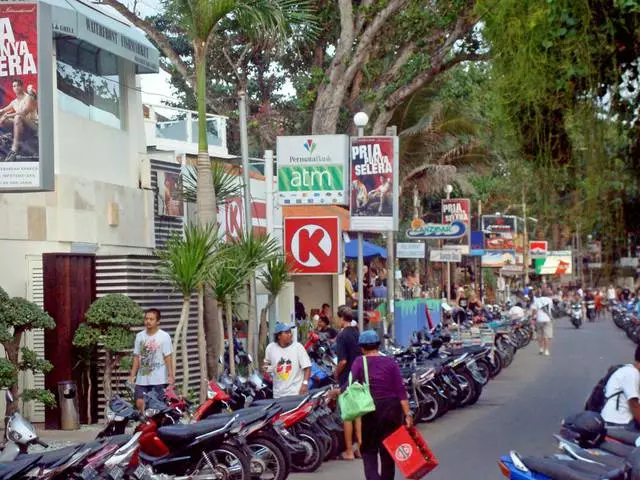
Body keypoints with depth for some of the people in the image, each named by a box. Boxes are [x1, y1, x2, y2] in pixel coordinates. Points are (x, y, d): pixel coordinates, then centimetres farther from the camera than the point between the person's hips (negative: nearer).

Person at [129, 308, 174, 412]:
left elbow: (168, 357, -7)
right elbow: (136, 357, 13)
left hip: (158, 380, -4)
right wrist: (132, 375, 10)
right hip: (142, 379, 5)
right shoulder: (140, 336, 10)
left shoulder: (164, 336, -4)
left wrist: (171, 375, -13)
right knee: (140, 403, -1)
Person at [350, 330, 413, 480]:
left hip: (370, 411, -2)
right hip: (392, 410, 2)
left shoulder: (359, 362, -6)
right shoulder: (390, 362, -2)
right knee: (389, 450, 15)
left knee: (369, 450, 8)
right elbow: (400, 390, -6)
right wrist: (407, 414, -7)